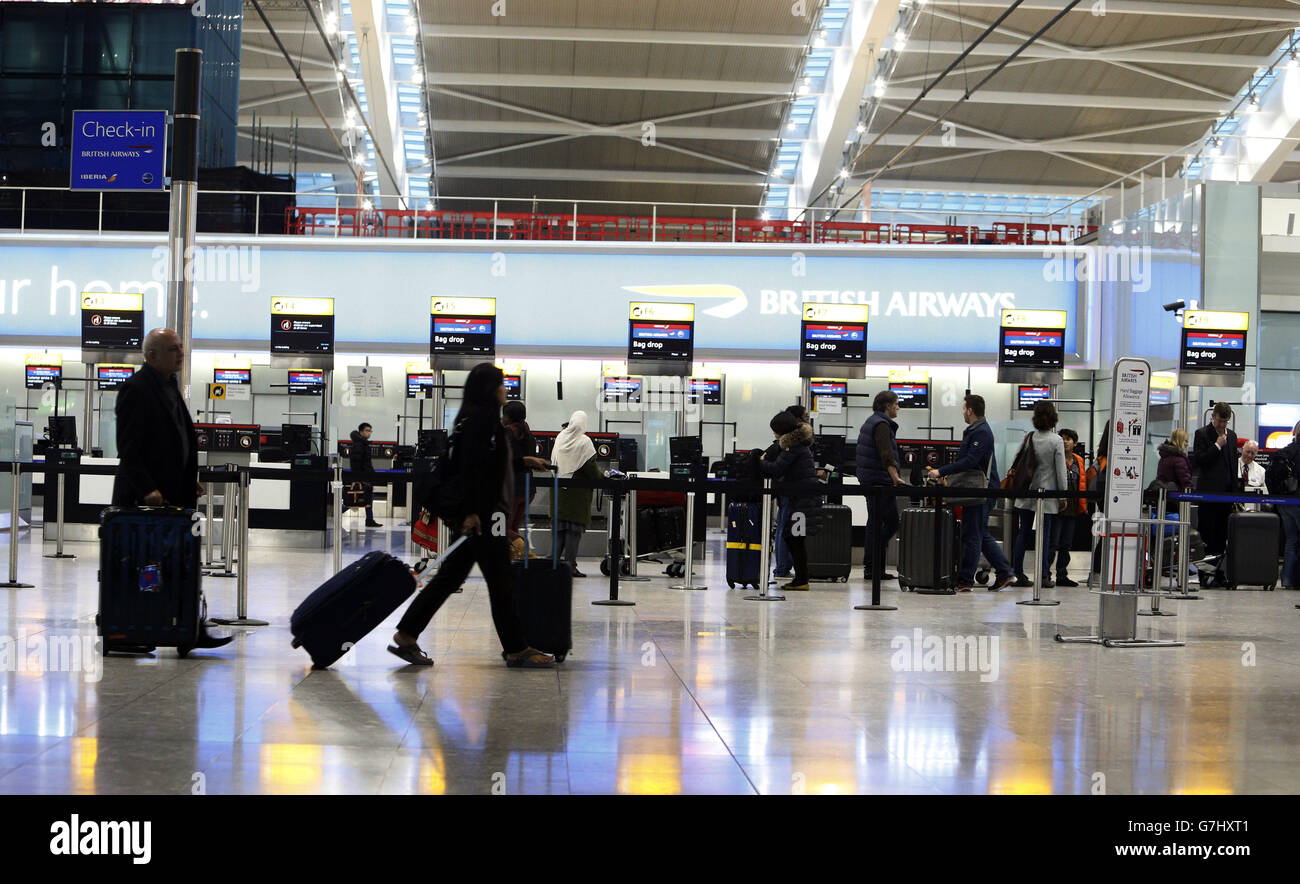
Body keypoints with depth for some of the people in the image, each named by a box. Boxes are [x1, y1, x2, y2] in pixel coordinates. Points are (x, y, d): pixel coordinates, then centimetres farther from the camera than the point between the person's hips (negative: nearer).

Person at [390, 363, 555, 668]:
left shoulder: (472, 418, 17)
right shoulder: (482, 418, -13)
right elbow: (471, 468, -20)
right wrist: (471, 512, -23)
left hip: (476, 514, 10)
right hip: (483, 514, -10)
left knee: (451, 575, 10)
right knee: (500, 580, -3)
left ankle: (406, 636, 10)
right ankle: (516, 649, 4)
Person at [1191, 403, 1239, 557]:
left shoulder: (1232, 435, 15)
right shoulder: (1202, 434, -3)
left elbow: (1234, 463, 18)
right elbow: (1198, 461, -11)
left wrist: (1234, 489, 12)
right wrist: (1217, 445, -15)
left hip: (1226, 491, 5)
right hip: (1208, 490, -5)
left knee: (1222, 530, 7)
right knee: (1206, 529, -4)